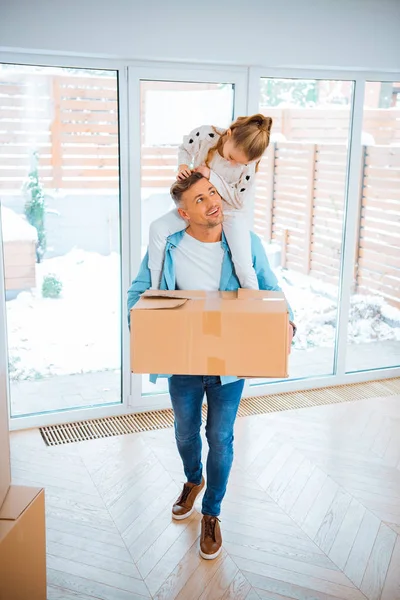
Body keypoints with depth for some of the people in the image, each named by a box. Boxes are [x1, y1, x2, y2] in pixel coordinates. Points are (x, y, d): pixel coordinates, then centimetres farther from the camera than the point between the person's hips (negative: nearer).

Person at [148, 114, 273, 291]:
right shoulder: (204, 135, -23)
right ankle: (156, 291, -5)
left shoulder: (248, 164, -26)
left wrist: (211, 176, -28)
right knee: (157, 228, -17)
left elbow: (239, 201, -19)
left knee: (244, 268, -17)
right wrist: (183, 165, -22)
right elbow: (185, 149, 0)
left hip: (231, 211, -2)